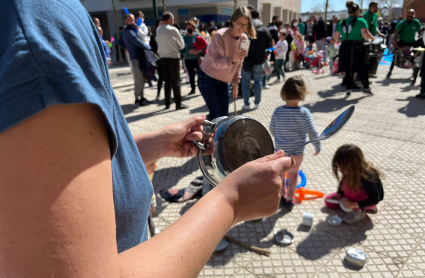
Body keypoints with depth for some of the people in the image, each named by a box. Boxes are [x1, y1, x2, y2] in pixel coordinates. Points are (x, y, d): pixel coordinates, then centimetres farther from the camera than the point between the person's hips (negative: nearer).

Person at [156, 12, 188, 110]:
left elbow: (159, 42, 13)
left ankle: (167, 103, 15)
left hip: (163, 57, 5)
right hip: (173, 57, -5)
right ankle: (178, 104, 4)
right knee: (175, 81, 1)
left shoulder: (158, 30, 6)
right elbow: (181, 45, -6)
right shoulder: (173, 30, -11)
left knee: (167, 81, 11)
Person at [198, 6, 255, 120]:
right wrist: (232, 59, -46)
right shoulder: (220, 35, -22)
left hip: (223, 80, 6)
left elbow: (238, 64, 7)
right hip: (207, 78, -6)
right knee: (215, 113, -10)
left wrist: (236, 83, 5)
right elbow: (216, 61, -29)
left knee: (224, 114, 4)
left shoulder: (244, 39, -3)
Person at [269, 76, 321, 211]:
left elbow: (272, 130, -2)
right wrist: (317, 146, 3)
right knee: (293, 174, 18)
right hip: (297, 152, -1)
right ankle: (289, 200, 26)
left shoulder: (278, 111, -13)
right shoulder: (304, 112, -17)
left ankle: (282, 196, 36)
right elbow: (312, 132, -14)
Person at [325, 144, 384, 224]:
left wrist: (353, 204, -31)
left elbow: (375, 199, -27)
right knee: (329, 201, 3)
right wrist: (339, 194, -12)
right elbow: (343, 181, 2)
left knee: (348, 185, -34)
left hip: (370, 199, -7)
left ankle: (359, 211, -11)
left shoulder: (366, 177, -36)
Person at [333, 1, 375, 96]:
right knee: (363, 69, 11)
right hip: (358, 48, -4)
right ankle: (366, 87, 22)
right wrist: (372, 38, 4)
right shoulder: (360, 21, -6)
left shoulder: (341, 23, 9)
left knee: (348, 70, 11)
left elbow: (336, 37, 11)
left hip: (345, 48, 4)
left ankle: (348, 90, 10)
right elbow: (365, 35, -15)